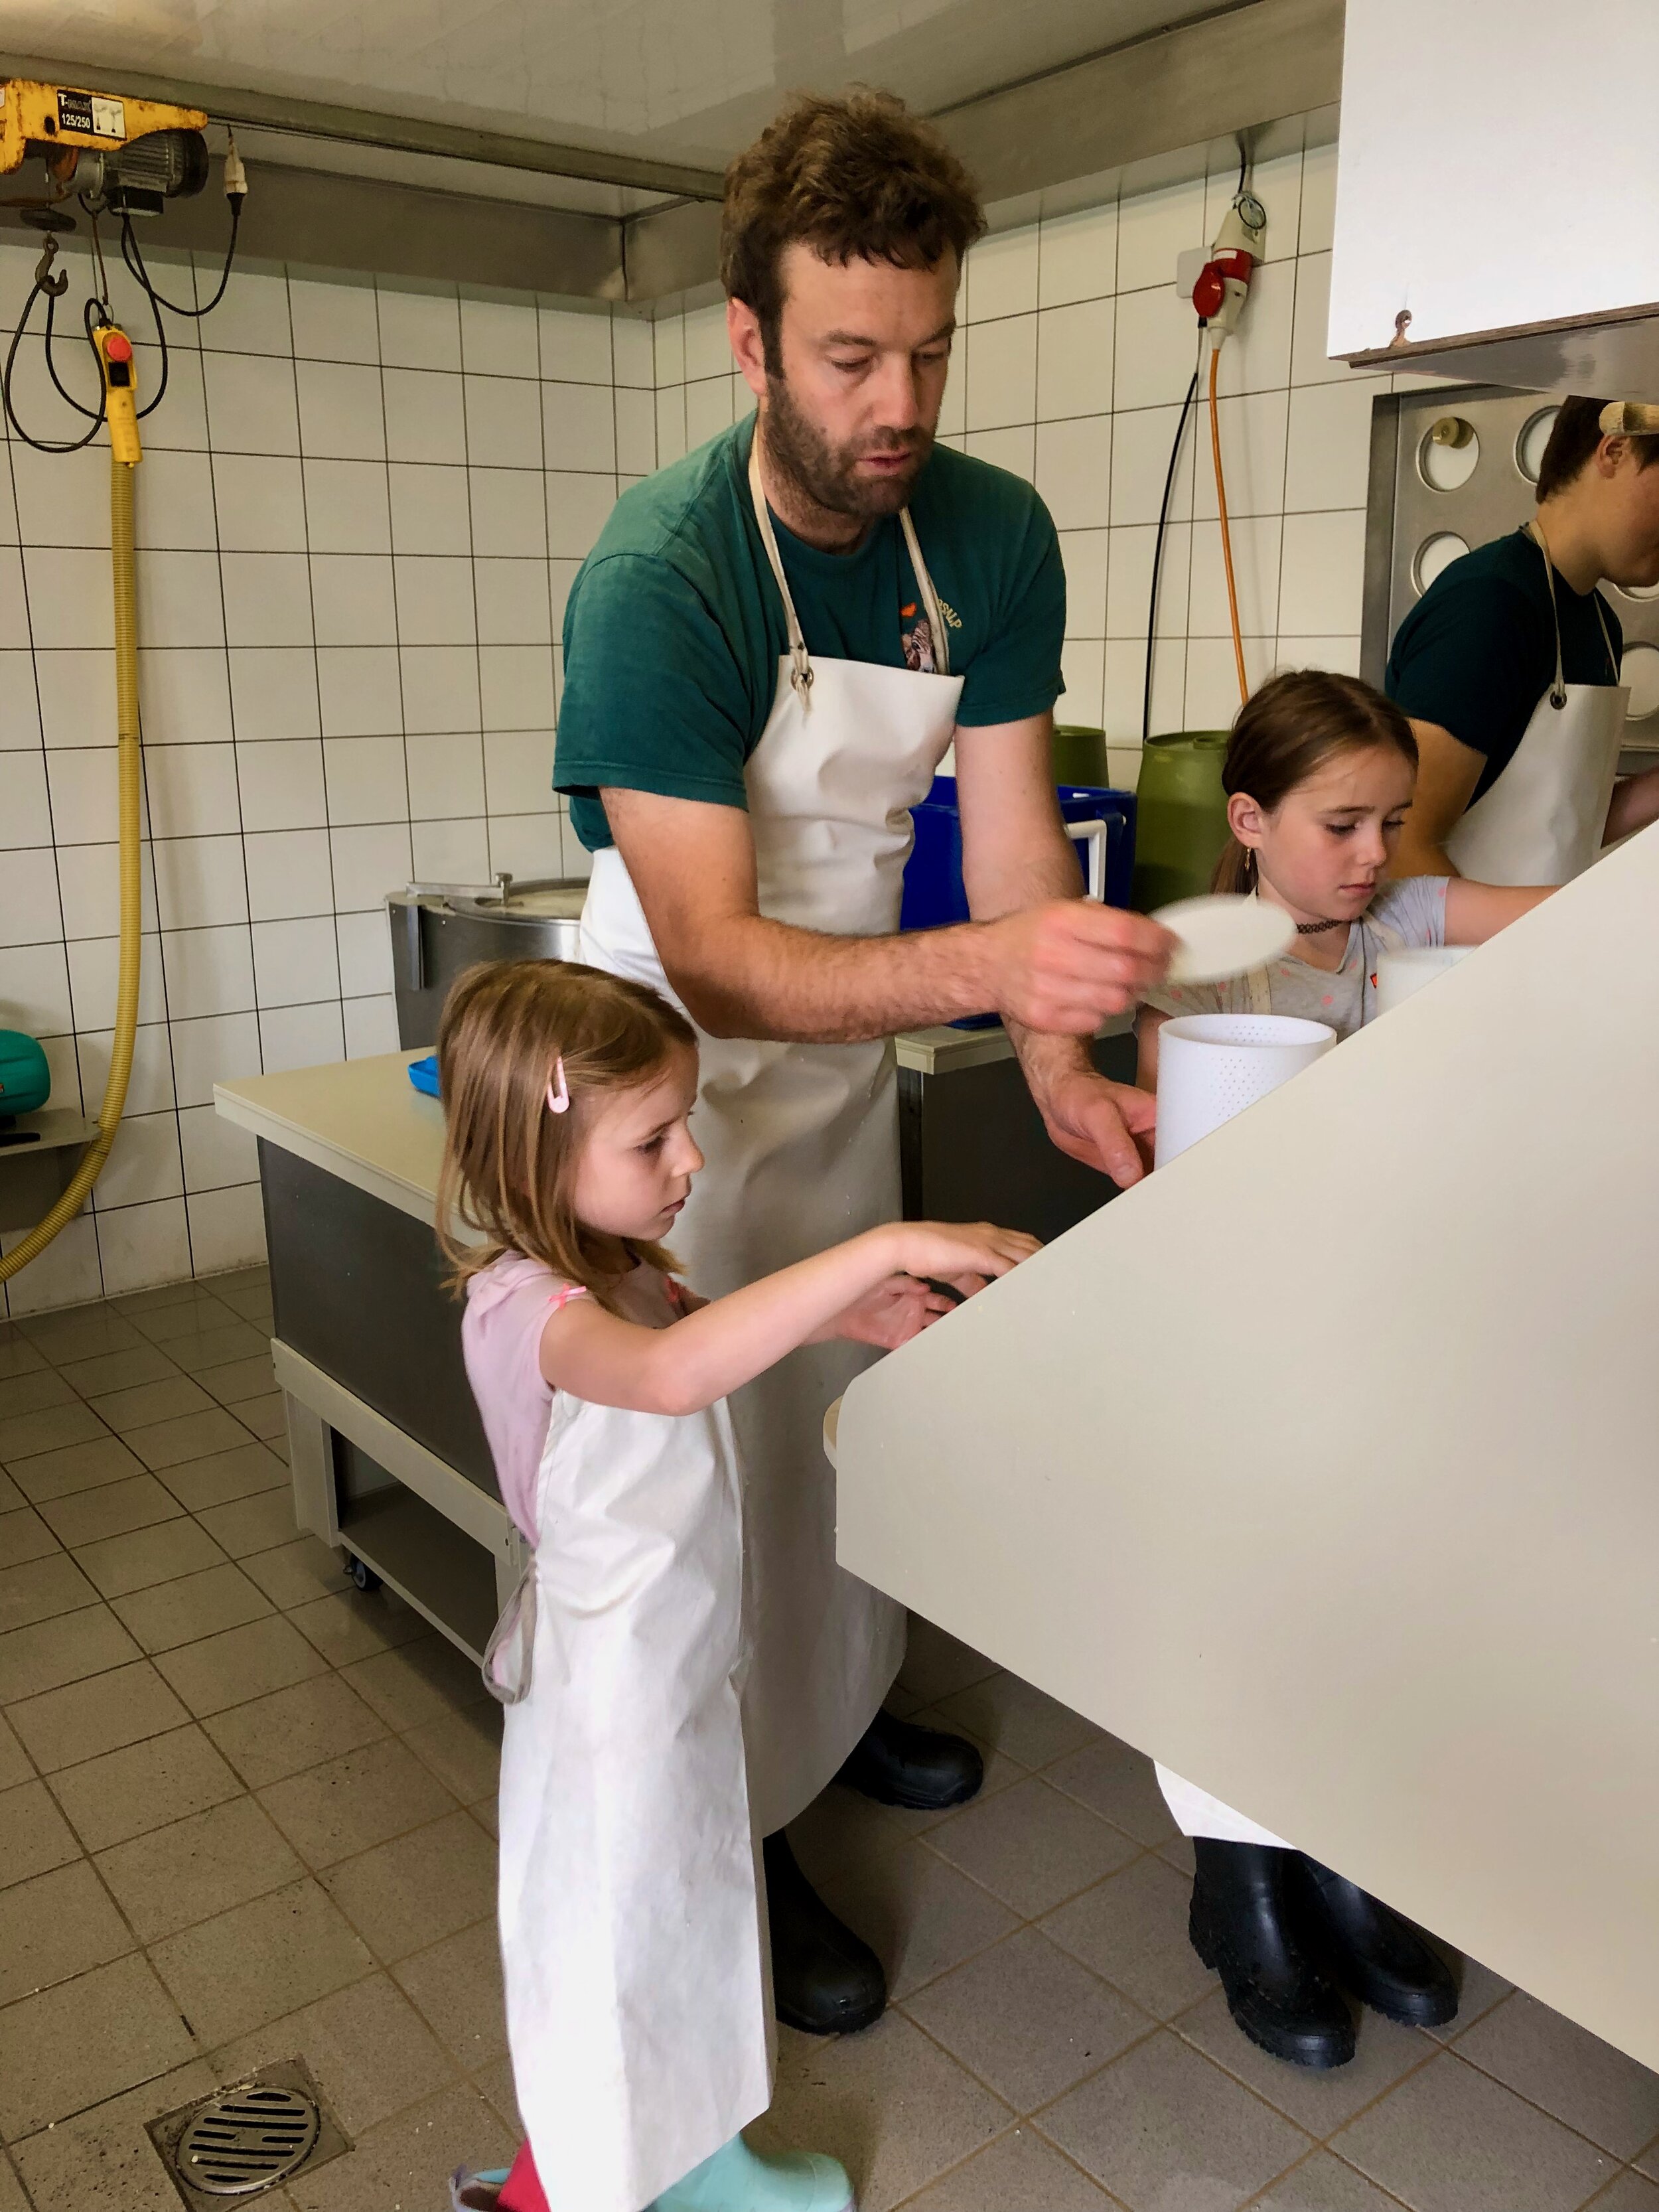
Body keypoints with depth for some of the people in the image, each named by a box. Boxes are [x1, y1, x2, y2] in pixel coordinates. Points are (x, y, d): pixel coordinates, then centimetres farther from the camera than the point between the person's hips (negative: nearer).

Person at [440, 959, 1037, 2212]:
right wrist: (882, 1248, -52)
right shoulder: (528, 1308, -32)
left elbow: (707, 1325, 19)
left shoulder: (618, 1267, -1)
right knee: (608, 1922, 12)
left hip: (682, 1649, 9)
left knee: (686, 1899, 26)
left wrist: (844, 1318, 1)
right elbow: (671, 1372, -53)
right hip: (614, 1676, -9)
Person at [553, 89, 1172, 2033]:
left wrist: (1058, 1064, -28)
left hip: (853, 1031, 6)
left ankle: (837, 1706, 42)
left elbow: (1012, 831, -11)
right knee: (709, 1441, 2)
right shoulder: (657, 578, -28)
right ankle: (729, 1826, 23)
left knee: (851, 1404, 19)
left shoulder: (994, 535, -10)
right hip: (676, 1056, -6)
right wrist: (981, 964, -51)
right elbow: (710, 956, -35)